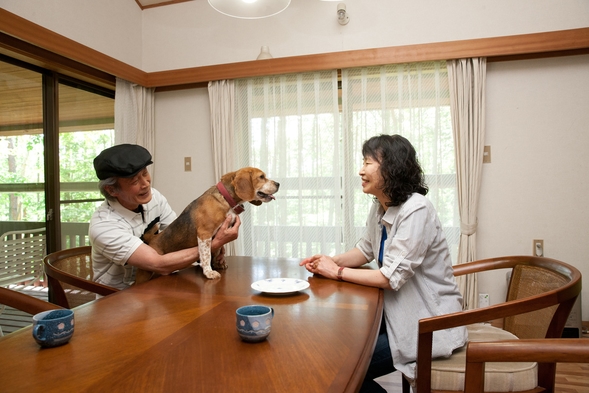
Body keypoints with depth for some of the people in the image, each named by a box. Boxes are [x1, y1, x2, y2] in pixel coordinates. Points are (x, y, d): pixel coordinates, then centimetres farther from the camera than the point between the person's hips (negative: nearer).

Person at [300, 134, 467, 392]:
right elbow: (366, 250, 13)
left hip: (428, 323, -8)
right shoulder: (380, 206, 1)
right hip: (399, 310, 8)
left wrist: (338, 272, -16)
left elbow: (391, 277, -26)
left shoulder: (416, 210, -25)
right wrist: (332, 261, -5)